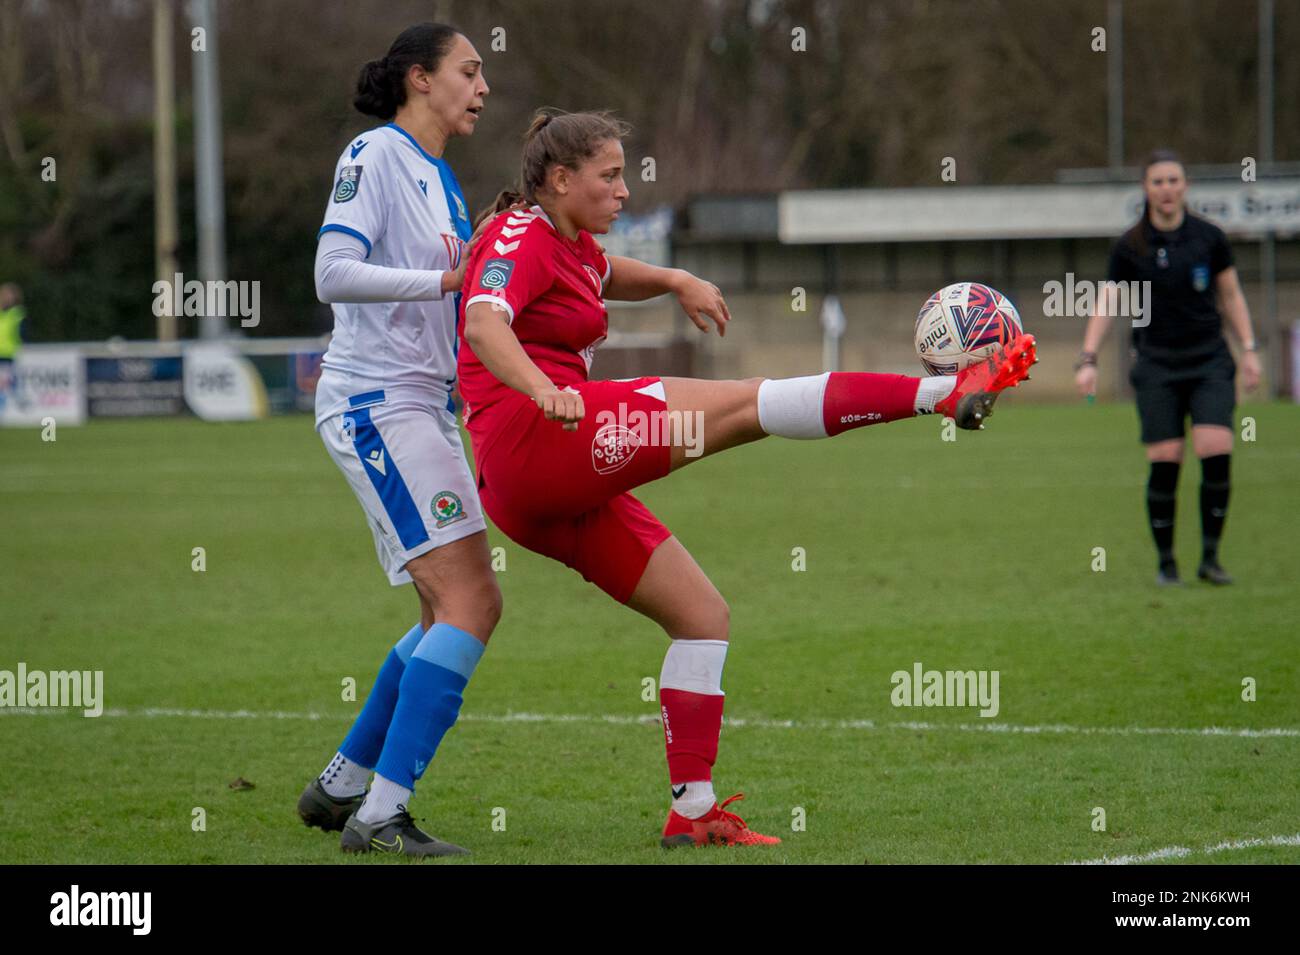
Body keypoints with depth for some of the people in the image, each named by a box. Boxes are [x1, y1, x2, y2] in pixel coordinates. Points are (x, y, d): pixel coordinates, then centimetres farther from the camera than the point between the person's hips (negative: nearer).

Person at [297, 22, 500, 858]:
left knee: (468, 607, 11)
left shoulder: (441, 179, 19)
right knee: (467, 603, -16)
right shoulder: (376, 155, -9)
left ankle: (341, 787, 19)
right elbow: (335, 273, -20)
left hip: (424, 406, 10)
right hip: (376, 403, -10)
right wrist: (445, 279, -22)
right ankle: (380, 816, -18)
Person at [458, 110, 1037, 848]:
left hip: (566, 489, 10)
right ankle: (947, 392, -22)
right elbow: (484, 325, -25)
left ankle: (694, 809, 6)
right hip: (528, 437, -10)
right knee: (740, 404, -17)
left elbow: (604, 274, 46)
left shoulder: (569, 243, 22)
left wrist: (674, 280, 23)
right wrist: (543, 390, -44)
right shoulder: (520, 240, -5)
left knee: (704, 615, 8)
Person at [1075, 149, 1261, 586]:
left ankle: (1210, 557, -1)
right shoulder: (1130, 247, -1)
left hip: (1209, 361, 1)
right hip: (1157, 366, 0)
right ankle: (1165, 562, 6)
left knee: (1216, 455, -14)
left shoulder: (1210, 238, 1)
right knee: (1164, 463, -7)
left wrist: (1249, 349, 5)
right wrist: (1088, 360, -6)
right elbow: (1107, 303, 4)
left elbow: (1231, 296, 11)